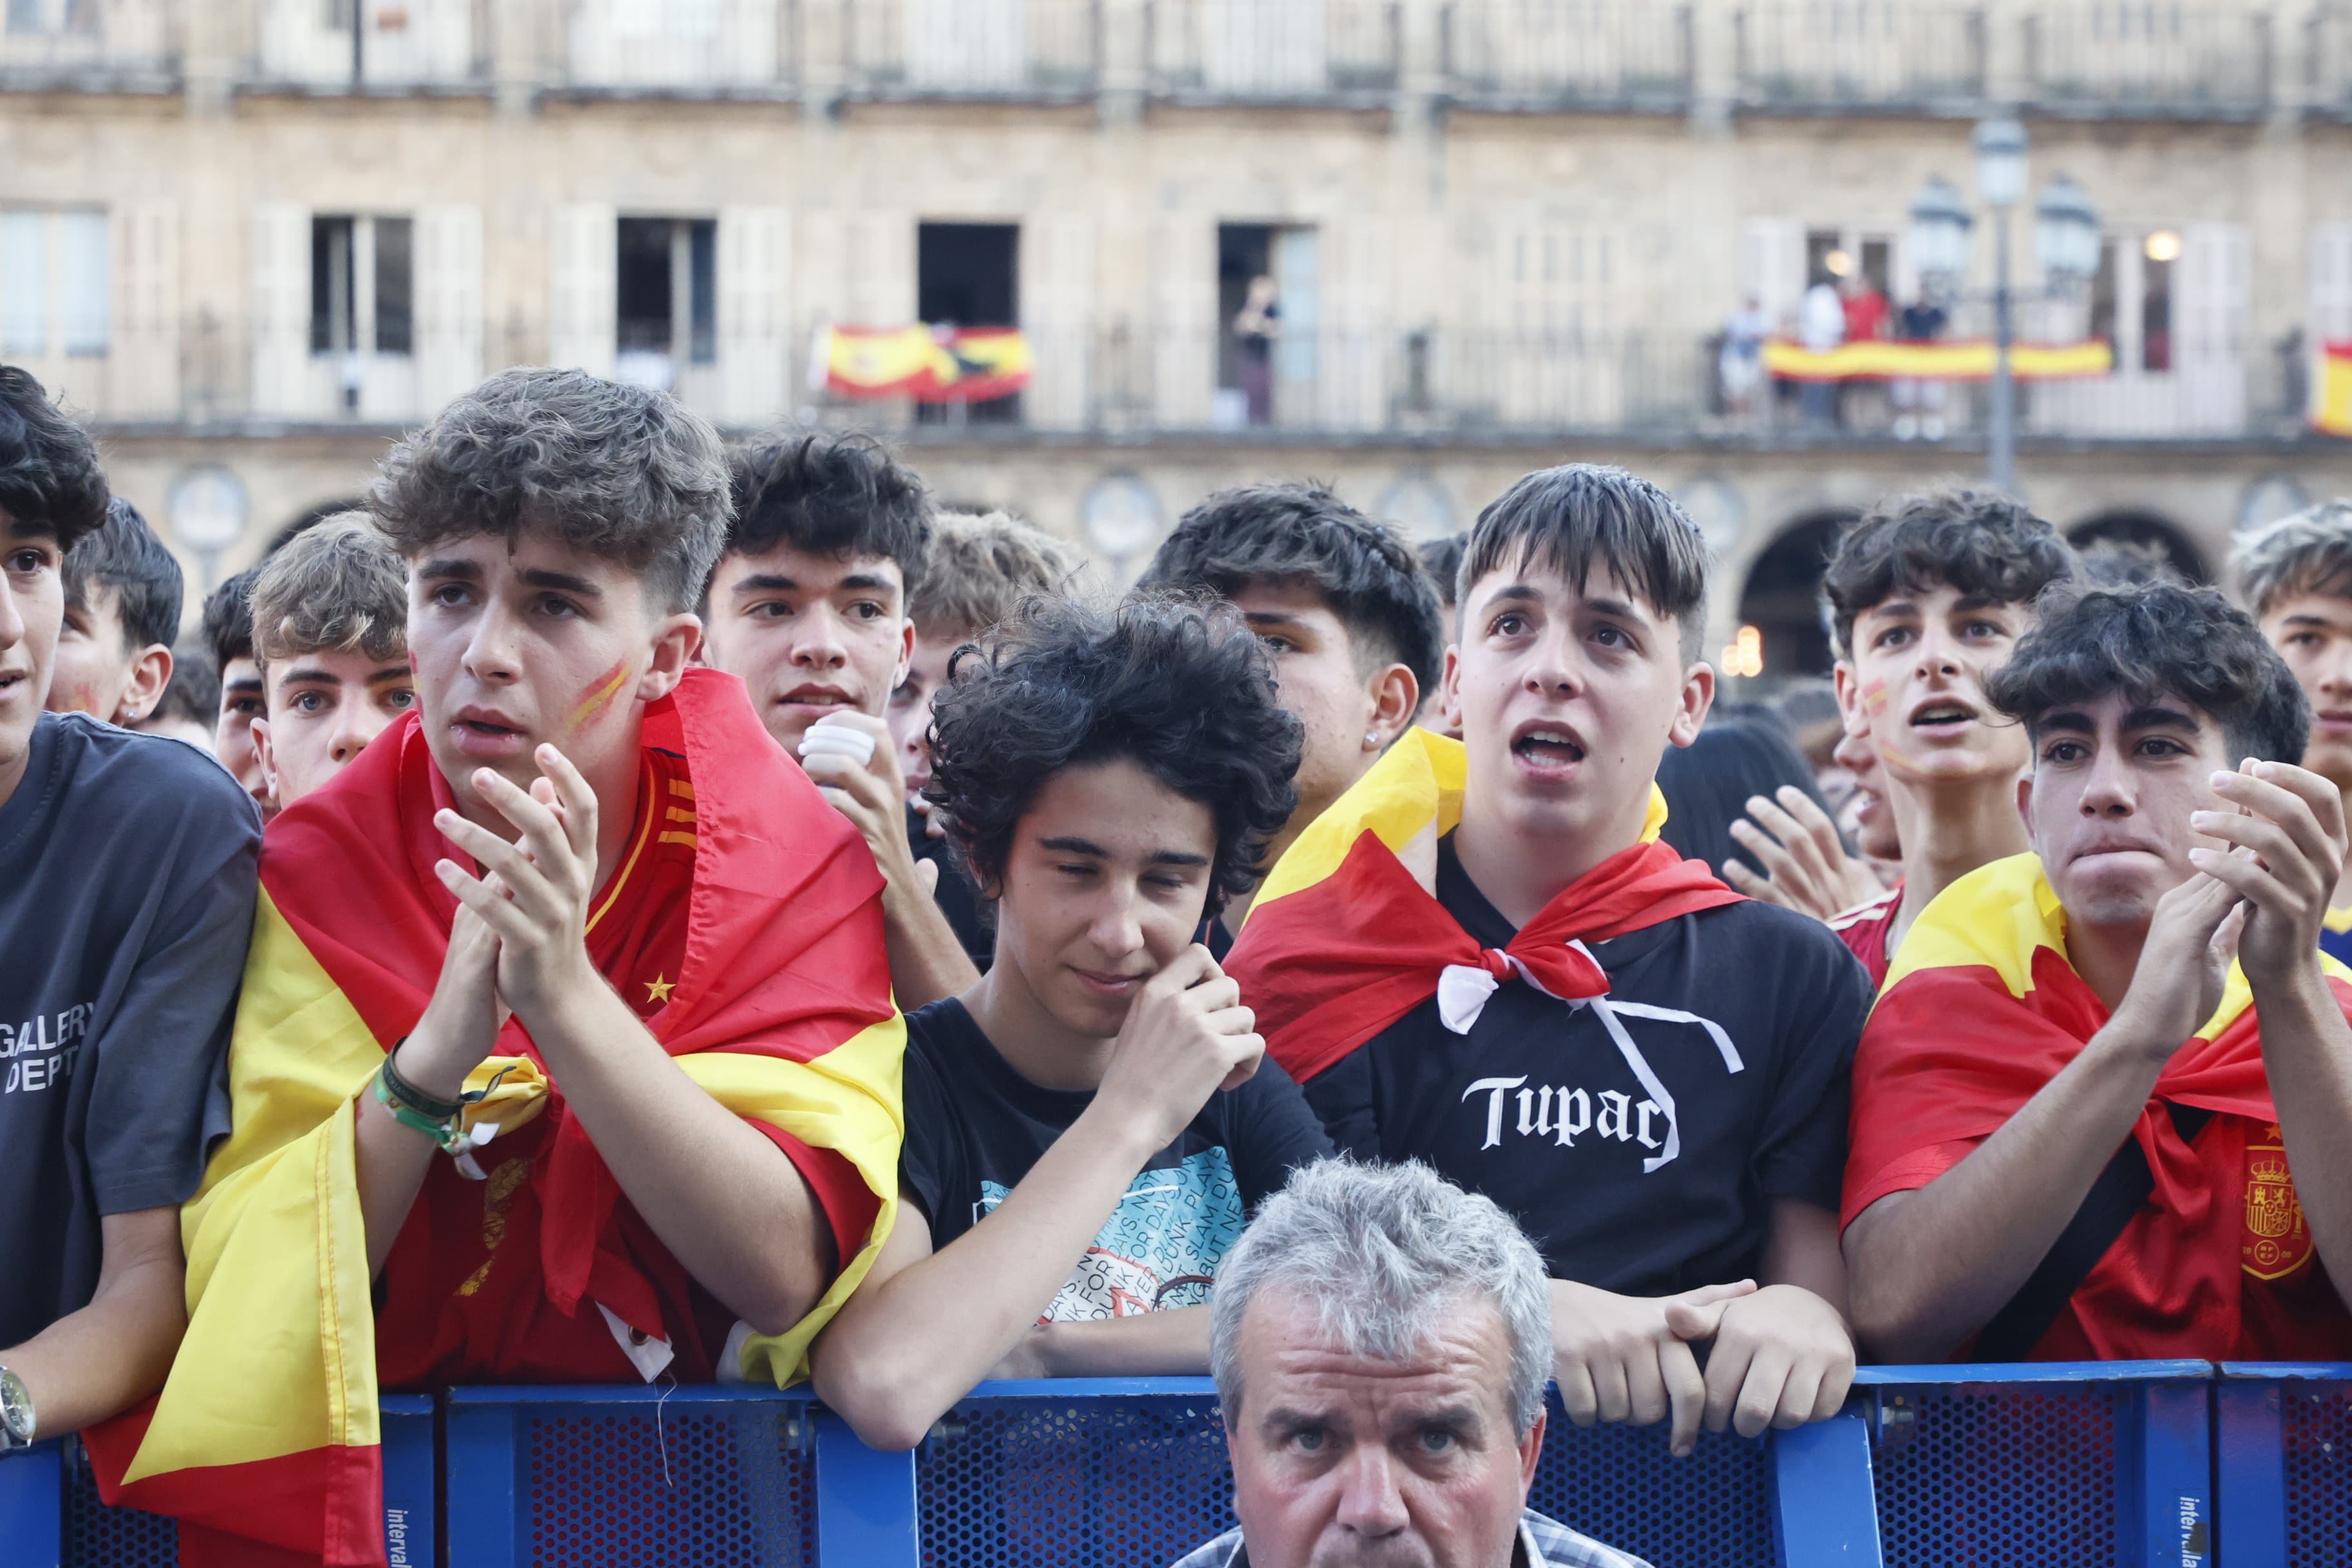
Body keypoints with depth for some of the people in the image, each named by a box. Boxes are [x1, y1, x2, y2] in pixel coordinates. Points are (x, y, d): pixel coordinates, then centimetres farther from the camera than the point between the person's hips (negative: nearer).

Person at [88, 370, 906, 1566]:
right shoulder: (315, 874, -2)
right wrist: (439, 1050, -23)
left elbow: (784, 1274, -15)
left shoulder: (791, 870, -4)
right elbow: (230, 1290, -10)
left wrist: (563, 995, -25)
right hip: (387, 1458, 1)